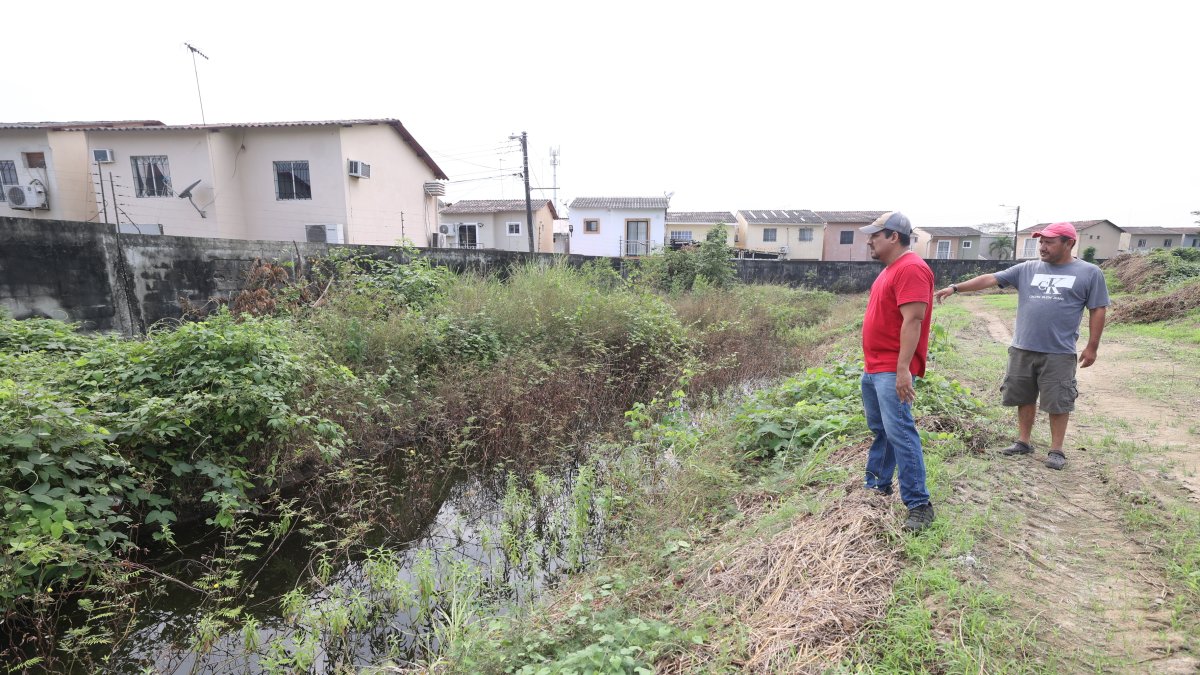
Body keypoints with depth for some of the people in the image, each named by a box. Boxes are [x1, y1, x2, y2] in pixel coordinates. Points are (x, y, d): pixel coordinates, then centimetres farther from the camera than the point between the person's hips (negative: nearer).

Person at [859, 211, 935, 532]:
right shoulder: (890, 269, 16)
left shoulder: (911, 269, -16)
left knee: (899, 432, -11)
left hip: (892, 370, -10)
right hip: (873, 367, 10)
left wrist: (903, 369, -28)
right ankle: (877, 484, 30)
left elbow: (912, 321, -23)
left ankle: (919, 505, -4)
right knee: (879, 429, 18)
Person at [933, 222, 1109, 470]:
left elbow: (1097, 311, 2)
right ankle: (1023, 441, 26)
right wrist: (955, 287, -10)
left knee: (1058, 402, 4)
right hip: (1022, 349, 3)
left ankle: (1056, 450, 16)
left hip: (1059, 353, -3)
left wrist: (1092, 347, -1)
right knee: (1025, 397, 13)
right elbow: (990, 279, 1)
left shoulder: (1089, 273, 0)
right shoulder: (1027, 269, 7)